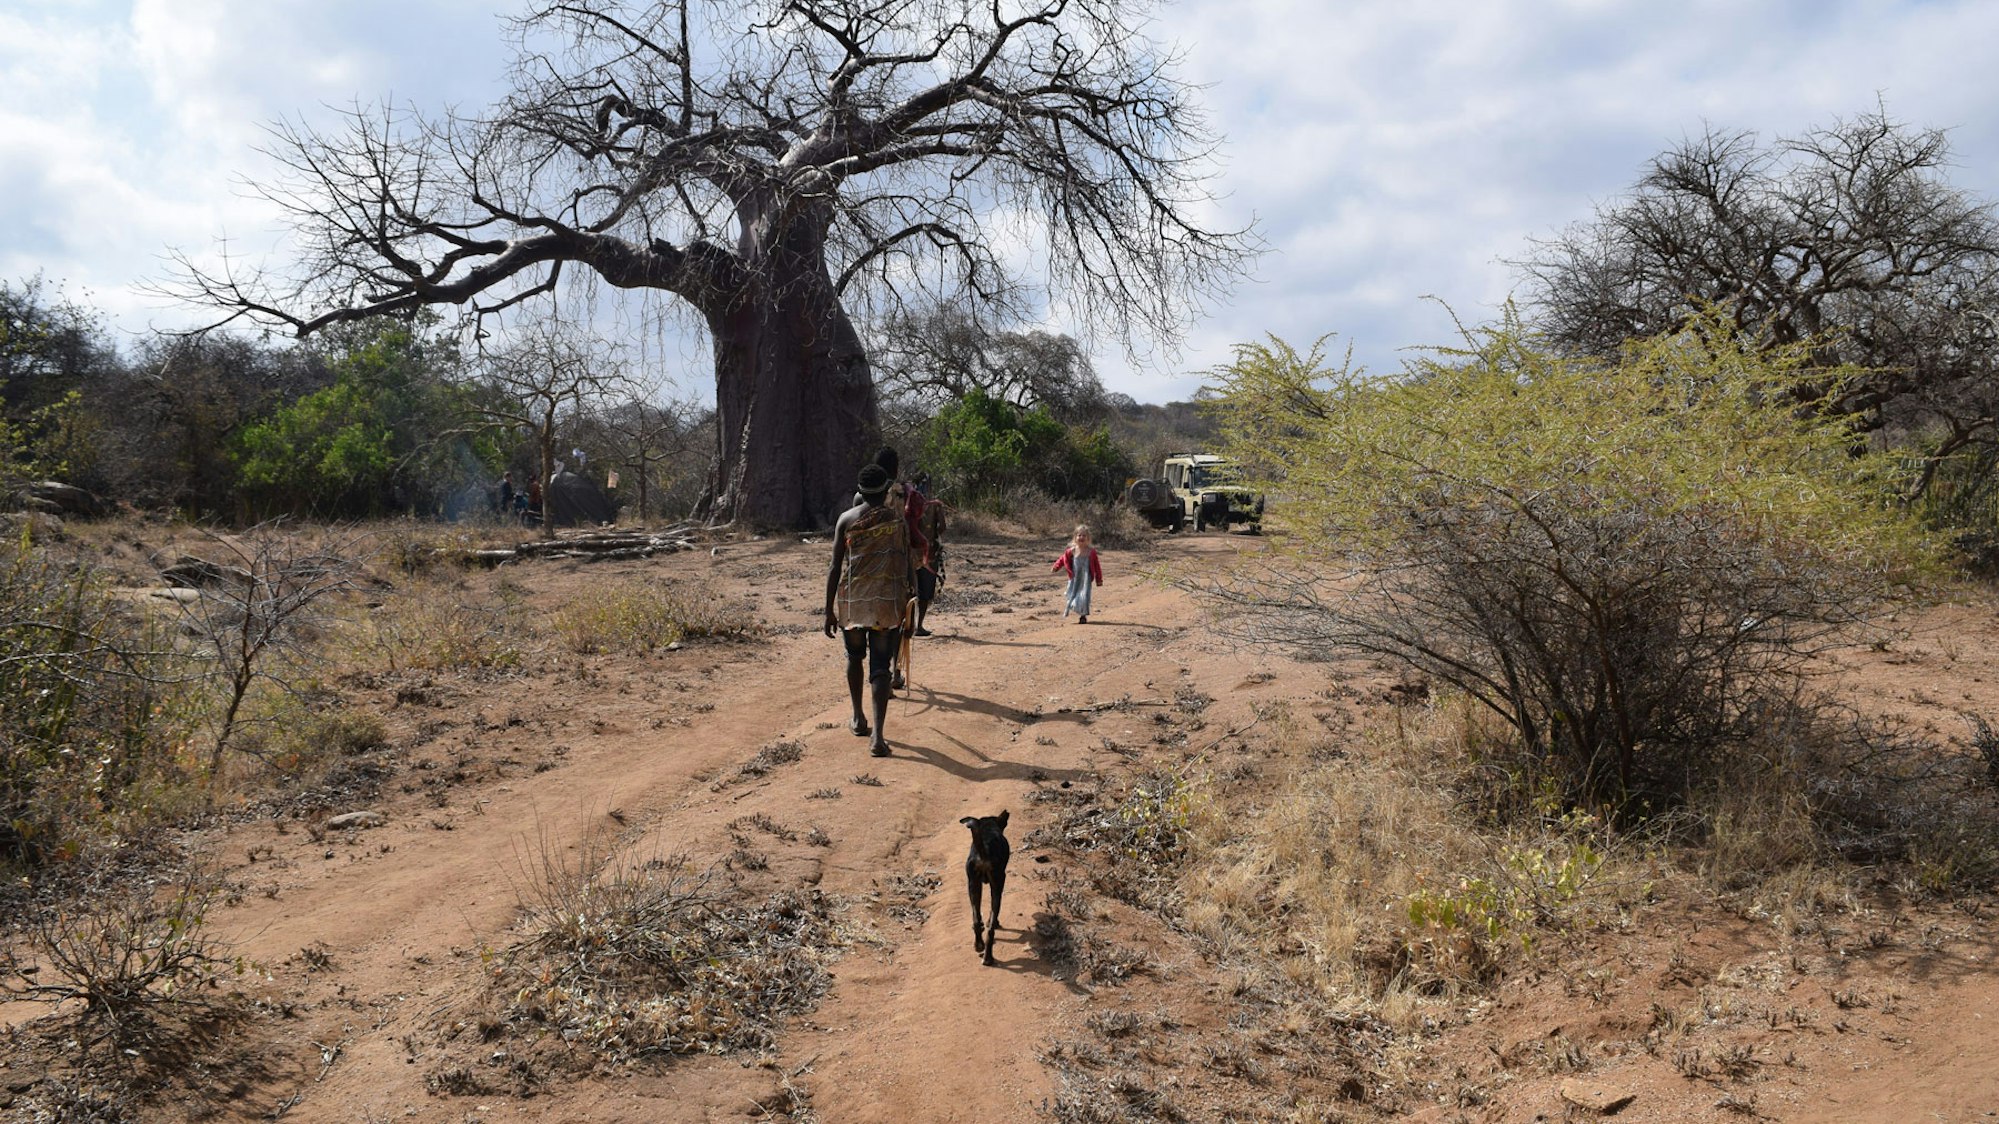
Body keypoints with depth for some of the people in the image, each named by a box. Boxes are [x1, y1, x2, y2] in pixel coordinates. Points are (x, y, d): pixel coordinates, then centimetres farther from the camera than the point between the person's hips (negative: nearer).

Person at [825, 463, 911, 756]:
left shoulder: (847, 520, -1)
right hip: (887, 602, -1)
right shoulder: (899, 520, 0)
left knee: (855, 657, 23)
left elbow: (835, 568, -3)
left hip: (850, 601, 1)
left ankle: (858, 719, 33)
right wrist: (907, 601, 16)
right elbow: (906, 567, 4)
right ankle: (877, 735, -12)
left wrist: (828, 610, 2)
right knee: (880, 666, -1)